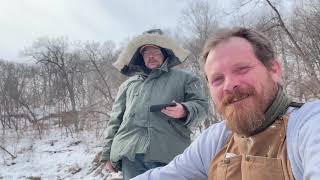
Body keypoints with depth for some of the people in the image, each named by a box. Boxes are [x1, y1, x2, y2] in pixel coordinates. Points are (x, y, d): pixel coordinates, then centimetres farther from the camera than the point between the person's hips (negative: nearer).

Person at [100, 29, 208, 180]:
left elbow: (202, 105, 9)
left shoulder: (184, 78, 17)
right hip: (130, 155, 3)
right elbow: (115, 121, 21)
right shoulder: (128, 84, 24)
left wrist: (185, 111, -13)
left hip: (168, 155, -2)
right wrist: (108, 154, 14)